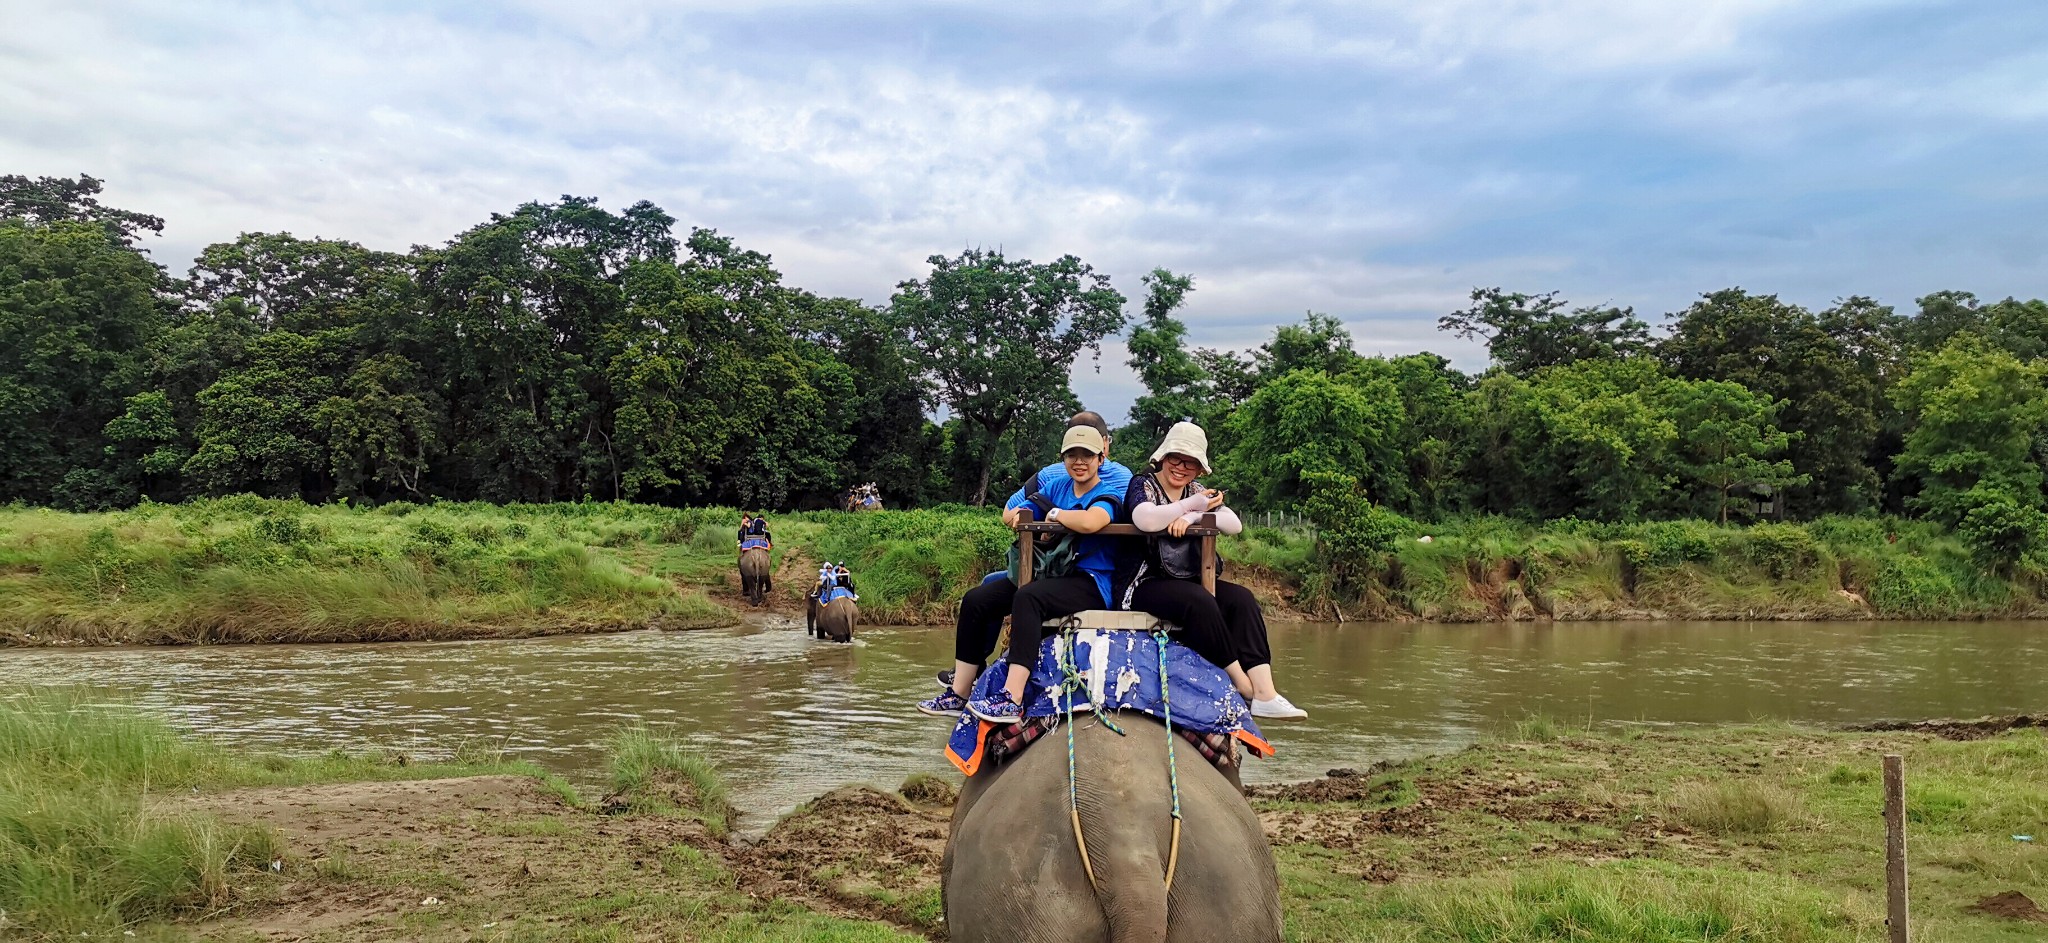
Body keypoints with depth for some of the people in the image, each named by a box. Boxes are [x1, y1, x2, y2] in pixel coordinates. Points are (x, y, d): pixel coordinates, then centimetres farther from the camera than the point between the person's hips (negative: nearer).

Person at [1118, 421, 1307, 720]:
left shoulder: (1196, 491, 16)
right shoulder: (1142, 485, 0)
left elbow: (1235, 524, -1)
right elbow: (1146, 520, -26)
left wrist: (1194, 516, -16)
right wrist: (1192, 504, -17)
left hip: (1189, 581, 7)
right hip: (1144, 584, -7)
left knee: (1242, 598, -16)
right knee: (1199, 601, -33)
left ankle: (1264, 692, -26)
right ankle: (1242, 684, -21)